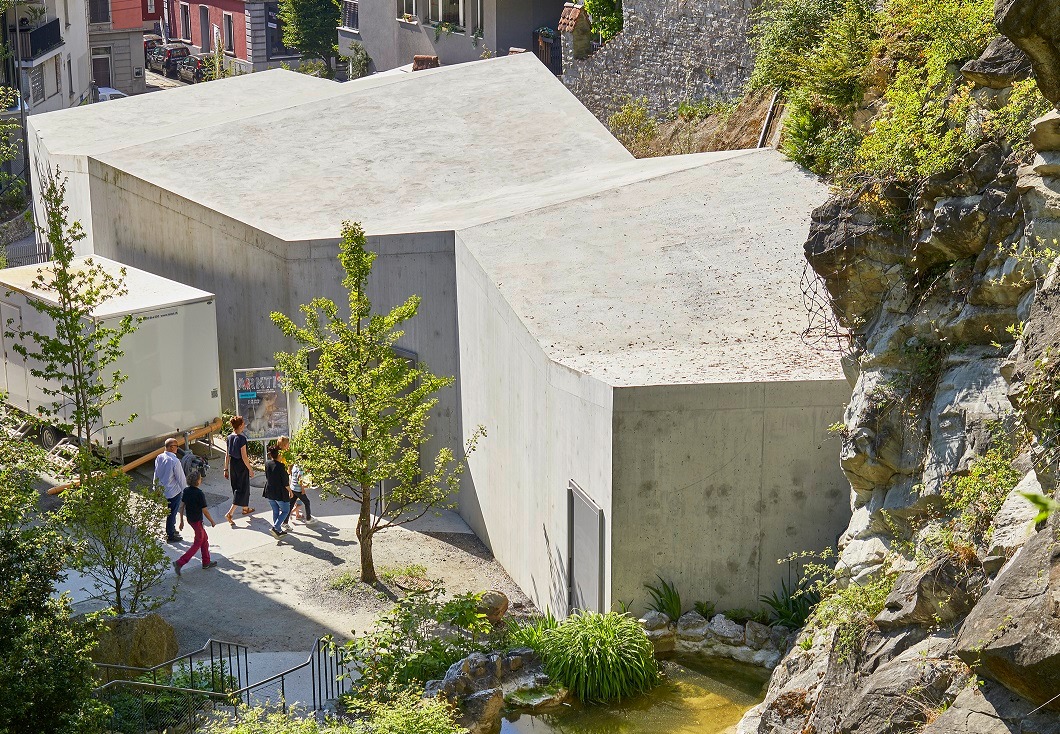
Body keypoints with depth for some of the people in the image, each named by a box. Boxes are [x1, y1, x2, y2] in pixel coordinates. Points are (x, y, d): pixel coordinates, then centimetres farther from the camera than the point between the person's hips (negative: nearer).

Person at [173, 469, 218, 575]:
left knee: (204, 538, 22)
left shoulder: (186, 491, -3)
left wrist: (182, 521, 13)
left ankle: (206, 562, 31)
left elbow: (182, 506, 3)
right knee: (198, 543, 4)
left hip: (190, 519, 8)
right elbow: (205, 511, -19)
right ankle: (179, 563, -4)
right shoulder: (199, 494, -24)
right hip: (197, 521, -8)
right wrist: (212, 522, -4)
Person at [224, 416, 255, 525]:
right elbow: (244, 457, -20)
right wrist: (250, 469, -11)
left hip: (232, 465, 8)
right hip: (241, 466, -8)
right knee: (242, 489, 0)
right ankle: (229, 513, -9)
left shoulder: (229, 437, 1)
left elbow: (227, 455, 7)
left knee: (236, 487, 22)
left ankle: (245, 508, 41)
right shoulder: (241, 438, -21)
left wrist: (226, 469, 14)